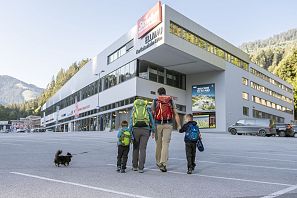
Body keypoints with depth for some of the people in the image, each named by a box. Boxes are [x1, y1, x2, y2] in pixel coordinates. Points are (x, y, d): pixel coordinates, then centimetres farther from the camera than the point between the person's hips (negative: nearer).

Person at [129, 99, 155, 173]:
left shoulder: (134, 110, 10)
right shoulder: (148, 109, 11)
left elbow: (131, 122, 1)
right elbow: (152, 120, 8)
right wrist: (153, 131, 14)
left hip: (136, 130, 0)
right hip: (145, 130, 0)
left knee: (136, 148, 15)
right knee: (142, 149, 2)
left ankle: (134, 166, 20)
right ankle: (141, 168, -3)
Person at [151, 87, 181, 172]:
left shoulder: (155, 101, 6)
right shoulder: (171, 101, 9)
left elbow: (152, 114, 1)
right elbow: (176, 114, 3)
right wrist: (179, 125, 3)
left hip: (158, 124, 0)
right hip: (168, 124, 0)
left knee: (158, 144, 12)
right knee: (165, 144, -3)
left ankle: (158, 162, 26)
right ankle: (163, 164, -14)